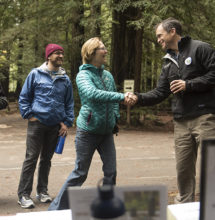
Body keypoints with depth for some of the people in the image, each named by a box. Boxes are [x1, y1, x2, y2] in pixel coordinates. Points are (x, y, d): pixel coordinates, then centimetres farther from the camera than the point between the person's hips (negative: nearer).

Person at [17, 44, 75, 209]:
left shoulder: (65, 79, 9)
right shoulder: (36, 74, 0)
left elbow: (69, 103, 14)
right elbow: (24, 97, 5)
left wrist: (67, 122, 5)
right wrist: (29, 115, -5)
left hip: (56, 126, 4)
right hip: (37, 123, -3)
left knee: (47, 159, 12)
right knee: (31, 158, -5)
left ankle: (42, 191, 23)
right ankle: (24, 194, 0)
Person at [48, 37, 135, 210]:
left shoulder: (108, 75, 8)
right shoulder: (83, 75, -11)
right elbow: (93, 94, -31)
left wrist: (115, 118, 7)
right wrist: (122, 97, -37)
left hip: (107, 131, 6)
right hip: (88, 131, -6)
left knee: (111, 172, 5)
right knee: (80, 173, 1)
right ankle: (58, 208, 16)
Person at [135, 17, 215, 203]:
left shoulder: (200, 49, -2)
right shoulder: (169, 62, 20)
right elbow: (160, 93, 17)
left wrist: (188, 85, -12)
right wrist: (138, 98, 2)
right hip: (181, 122, 7)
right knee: (183, 167, 10)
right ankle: (185, 204, 24)